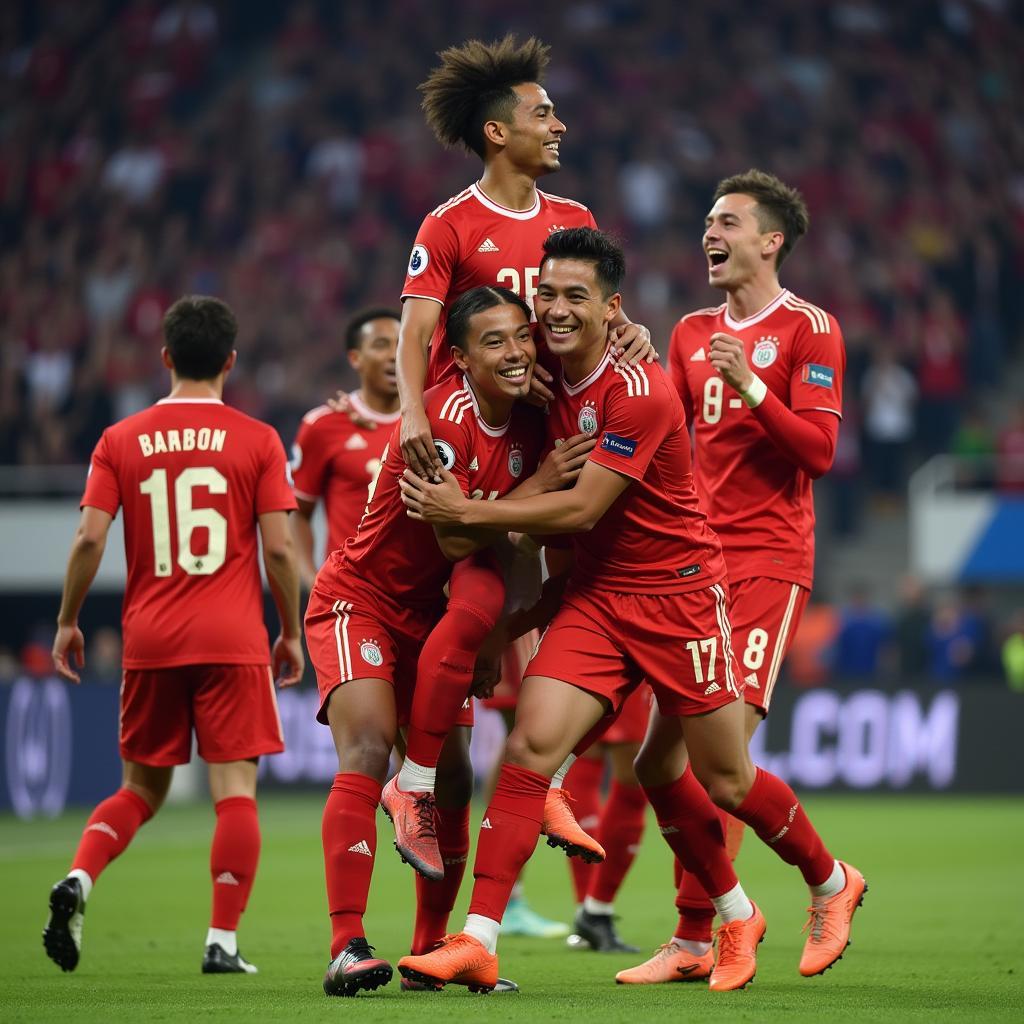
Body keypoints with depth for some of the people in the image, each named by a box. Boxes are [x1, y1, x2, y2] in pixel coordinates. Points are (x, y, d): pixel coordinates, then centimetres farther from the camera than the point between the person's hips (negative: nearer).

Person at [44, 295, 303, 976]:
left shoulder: (122, 440, 4)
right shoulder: (257, 440, 0)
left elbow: (89, 540, -1)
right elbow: (279, 547, -4)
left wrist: (68, 622, 10)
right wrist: (292, 632, 7)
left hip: (150, 639, 3)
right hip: (233, 639, -3)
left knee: (143, 788, 16)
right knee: (236, 790, 0)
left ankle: (78, 880, -8)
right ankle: (223, 943, -7)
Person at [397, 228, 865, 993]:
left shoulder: (640, 393, -20)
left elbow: (582, 508, -22)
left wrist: (467, 511, -19)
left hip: (678, 593, -5)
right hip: (595, 594, 6)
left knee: (725, 781, 5)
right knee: (533, 744, -14)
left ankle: (833, 885, 33)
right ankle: (477, 943, -12)